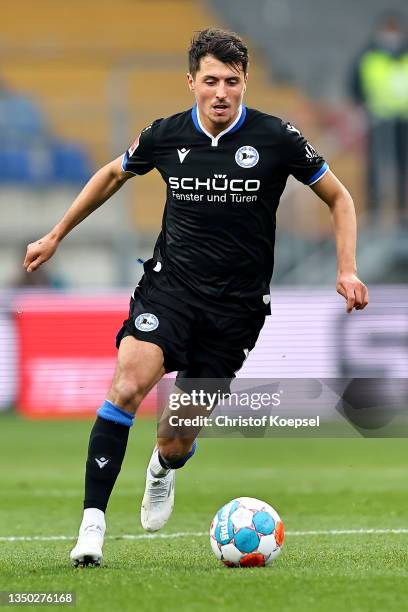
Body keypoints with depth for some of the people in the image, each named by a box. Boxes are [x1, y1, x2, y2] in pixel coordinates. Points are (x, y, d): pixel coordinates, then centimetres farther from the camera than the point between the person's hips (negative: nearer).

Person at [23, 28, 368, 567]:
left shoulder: (275, 138, -7)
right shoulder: (165, 136, -1)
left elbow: (338, 197, 6)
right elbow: (113, 175, 20)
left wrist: (347, 270, -4)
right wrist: (57, 235, 23)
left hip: (235, 305, -1)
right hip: (170, 285, 1)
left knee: (177, 445, 3)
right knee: (129, 384, -28)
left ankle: (164, 467, 44)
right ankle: (93, 522, -24)